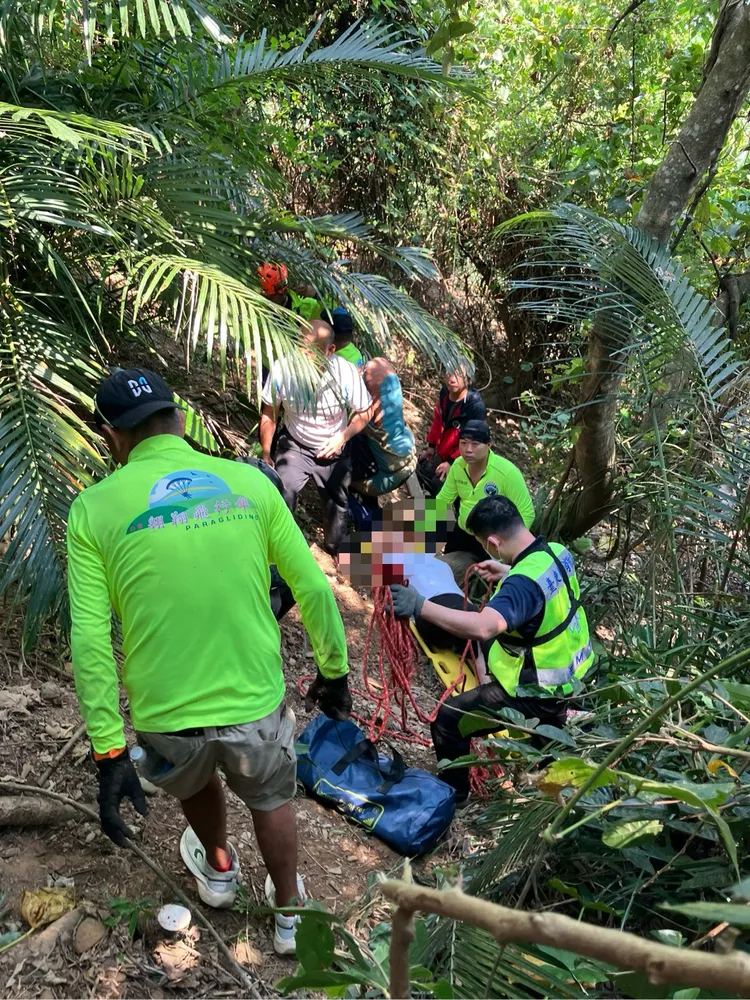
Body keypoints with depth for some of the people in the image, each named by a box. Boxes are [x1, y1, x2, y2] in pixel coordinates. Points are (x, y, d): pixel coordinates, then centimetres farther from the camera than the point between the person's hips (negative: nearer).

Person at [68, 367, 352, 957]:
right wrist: (334, 673, 13)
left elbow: (90, 642, -11)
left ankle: (219, 870, 62)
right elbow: (313, 589, -1)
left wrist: (109, 753, -5)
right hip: (257, 702, 0)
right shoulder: (249, 482, -3)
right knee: (271, 802, 32)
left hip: (166, 714, 0)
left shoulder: (94, 509, -6)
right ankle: (289, 915, 52)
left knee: (194, 784, 36)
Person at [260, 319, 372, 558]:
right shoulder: (282, 368, -28)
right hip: (295, 445, -1)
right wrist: (266, 455, -4)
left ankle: (333, 550, 50)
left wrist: (343, 436, -27)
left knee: (337, 503, 20)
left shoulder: (346, 373, -28)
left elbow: (364, 413, -11)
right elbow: (269, 414, -11)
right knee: (281, 497, -25)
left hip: (334, 450, 1)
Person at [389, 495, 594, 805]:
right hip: (574, 674, 9)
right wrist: (507, 572, 16)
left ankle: (453, 792, 20)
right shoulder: (557, 551, -5)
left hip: (542, 694, -9)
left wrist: (420, 606, -49)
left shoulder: (523, 583, -33)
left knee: (448, 718, -2)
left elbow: (482, 627, -50)